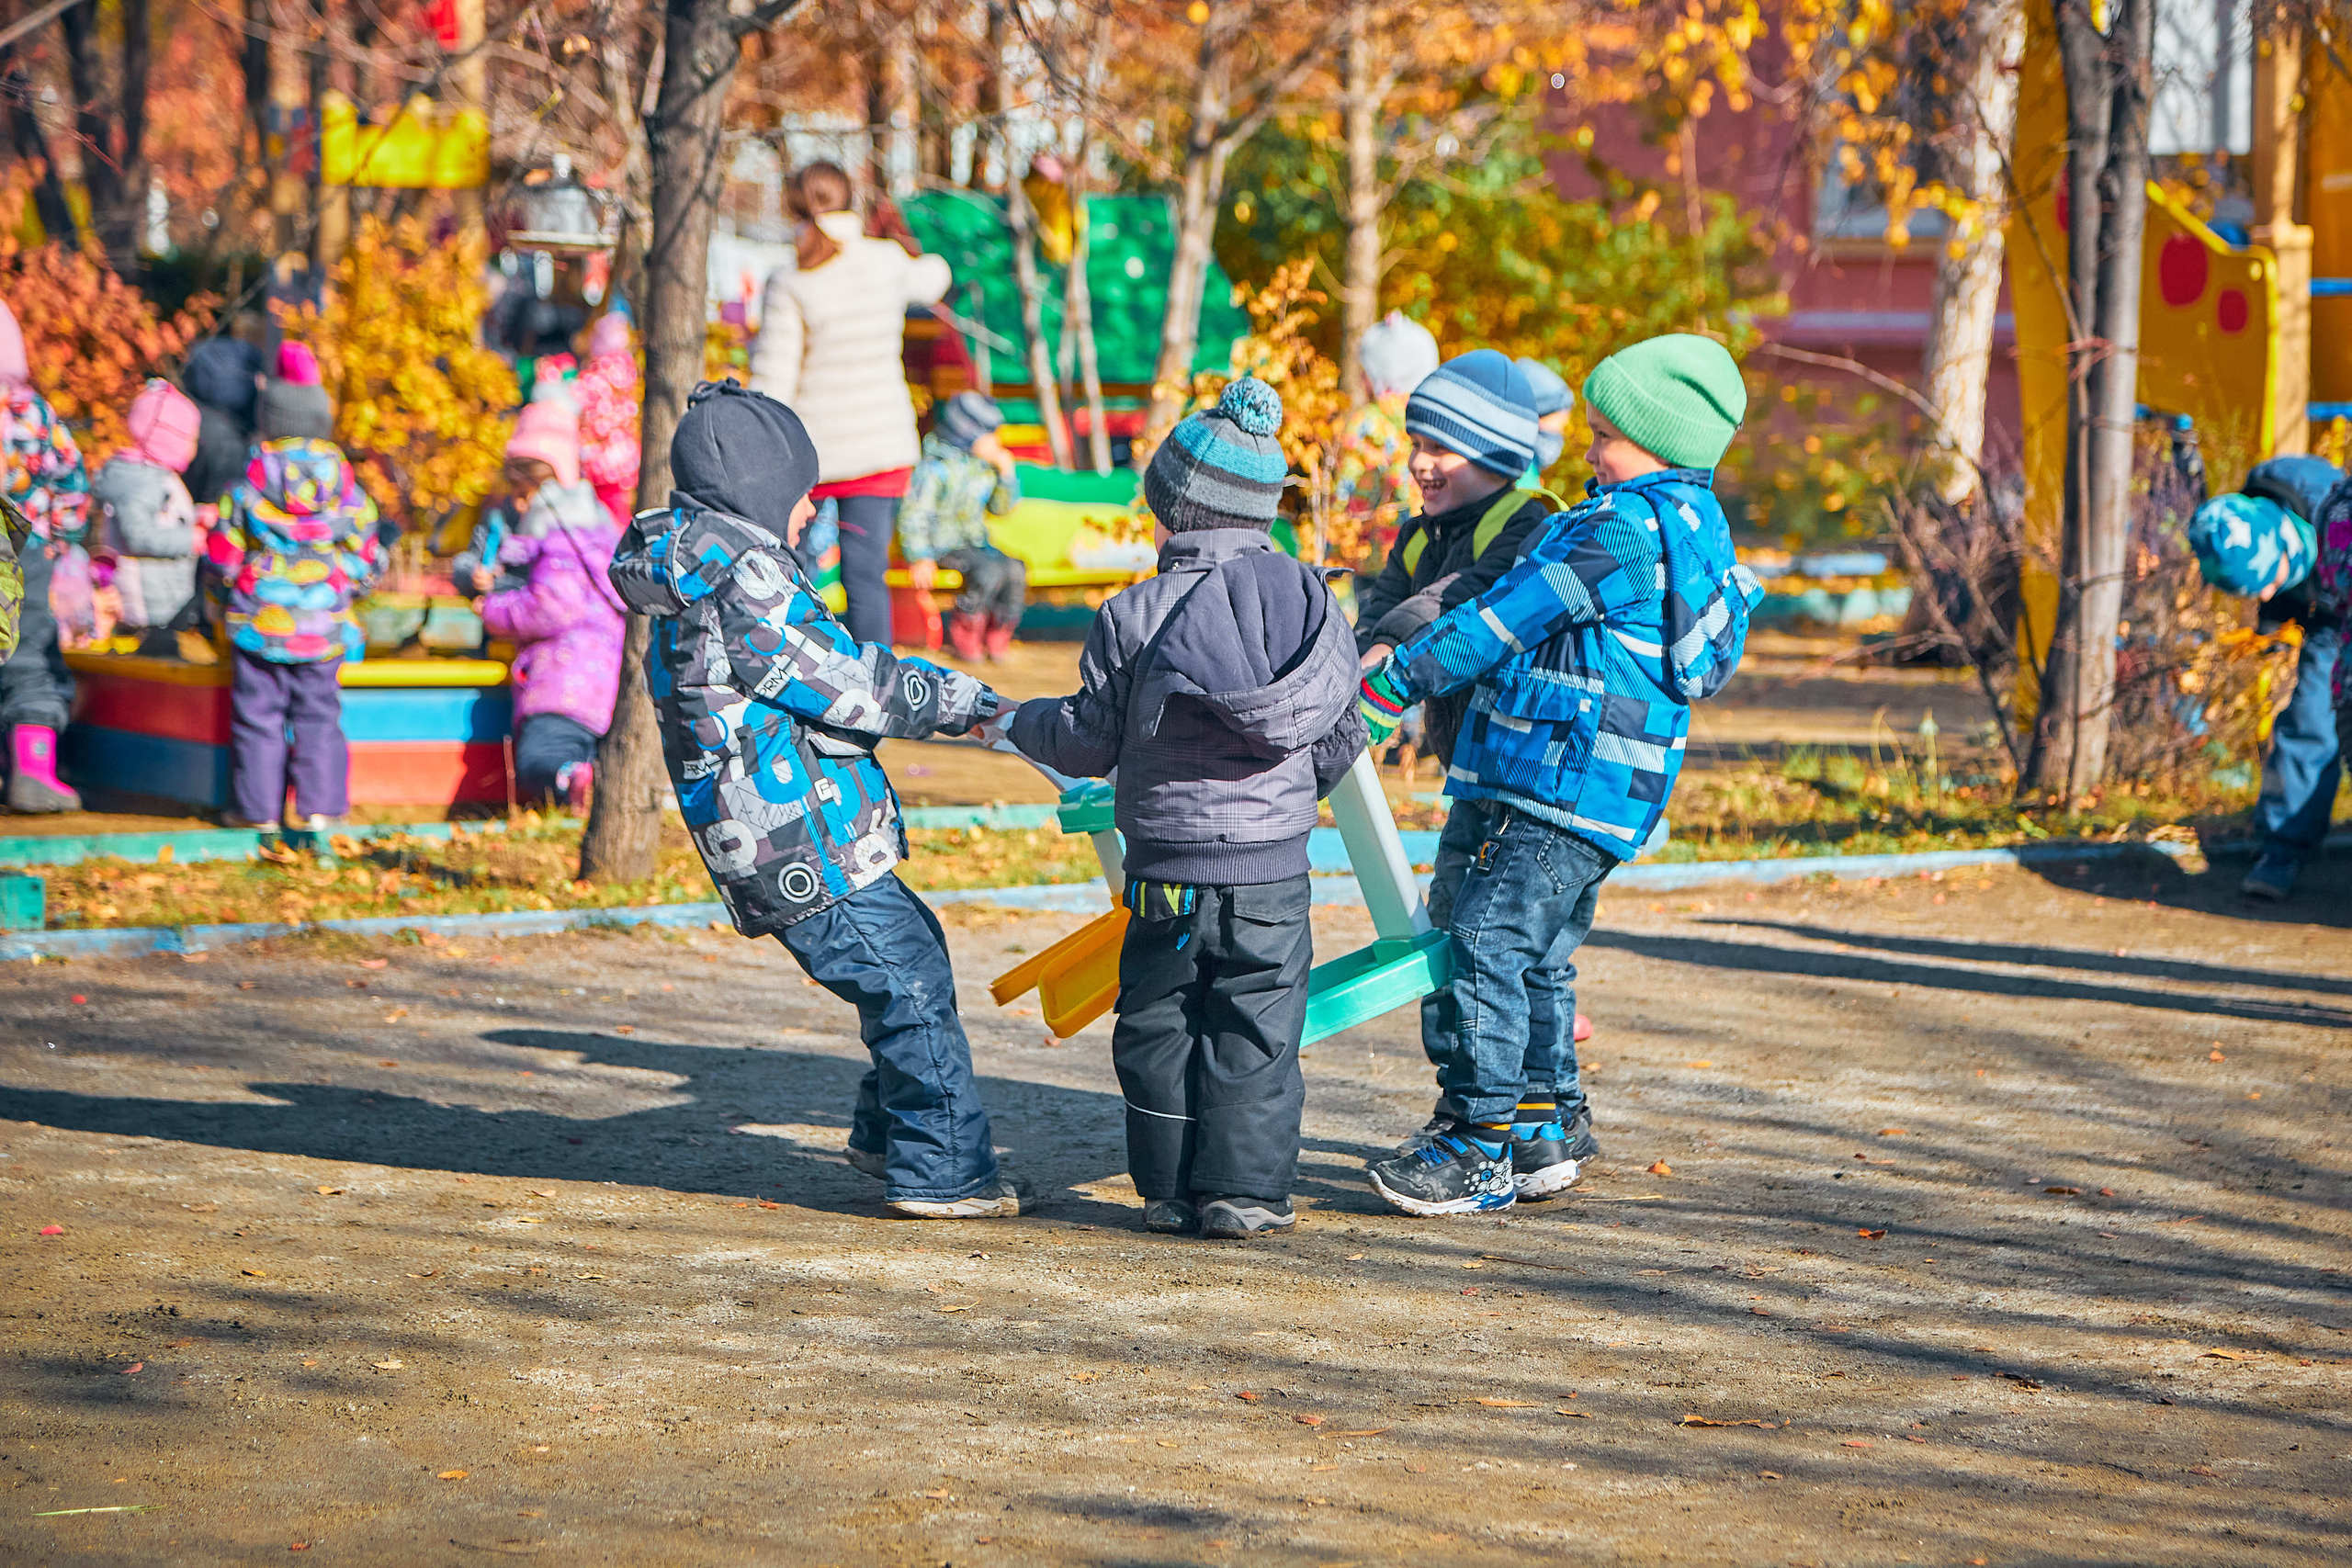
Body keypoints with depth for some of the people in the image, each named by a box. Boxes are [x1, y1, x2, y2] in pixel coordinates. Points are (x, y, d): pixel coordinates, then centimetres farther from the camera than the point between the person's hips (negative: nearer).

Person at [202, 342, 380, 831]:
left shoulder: (247, 489, -7)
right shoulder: (346, 489, -1)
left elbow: (221, 557, -1)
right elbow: (366, 557, 5)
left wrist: (229, 596, 18)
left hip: (260, 624, -2)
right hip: (324, 626, 2)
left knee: (257, 714, 6)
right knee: (319, 715, 10)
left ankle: (258, 808, 8)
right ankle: (319, 806, 6)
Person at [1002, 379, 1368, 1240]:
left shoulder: (1133, 618, -10)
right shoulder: (1310, 598, -2)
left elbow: (1090, 743, -2)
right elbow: (1343, 737, 6)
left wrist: (1022, 722, 18)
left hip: (1168, 864, -1)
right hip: (1275, 865, 1)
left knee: (1156, 1028, 12)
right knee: (1256, 1034, 8)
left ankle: (1170, 1189, 14)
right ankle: (1244, 1189, 6)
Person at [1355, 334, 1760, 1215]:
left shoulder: (1630, 528, -17)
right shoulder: (1693, 523, 15)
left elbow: (1511, 615, -15)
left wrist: (1393, 686, -9)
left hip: (1563, 780, -11)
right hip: (1591, 789, 11)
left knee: (1483, 943, -10)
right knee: (1536, 960, 18)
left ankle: (1481, 1149, -9)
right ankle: (1545, 1134, 25)